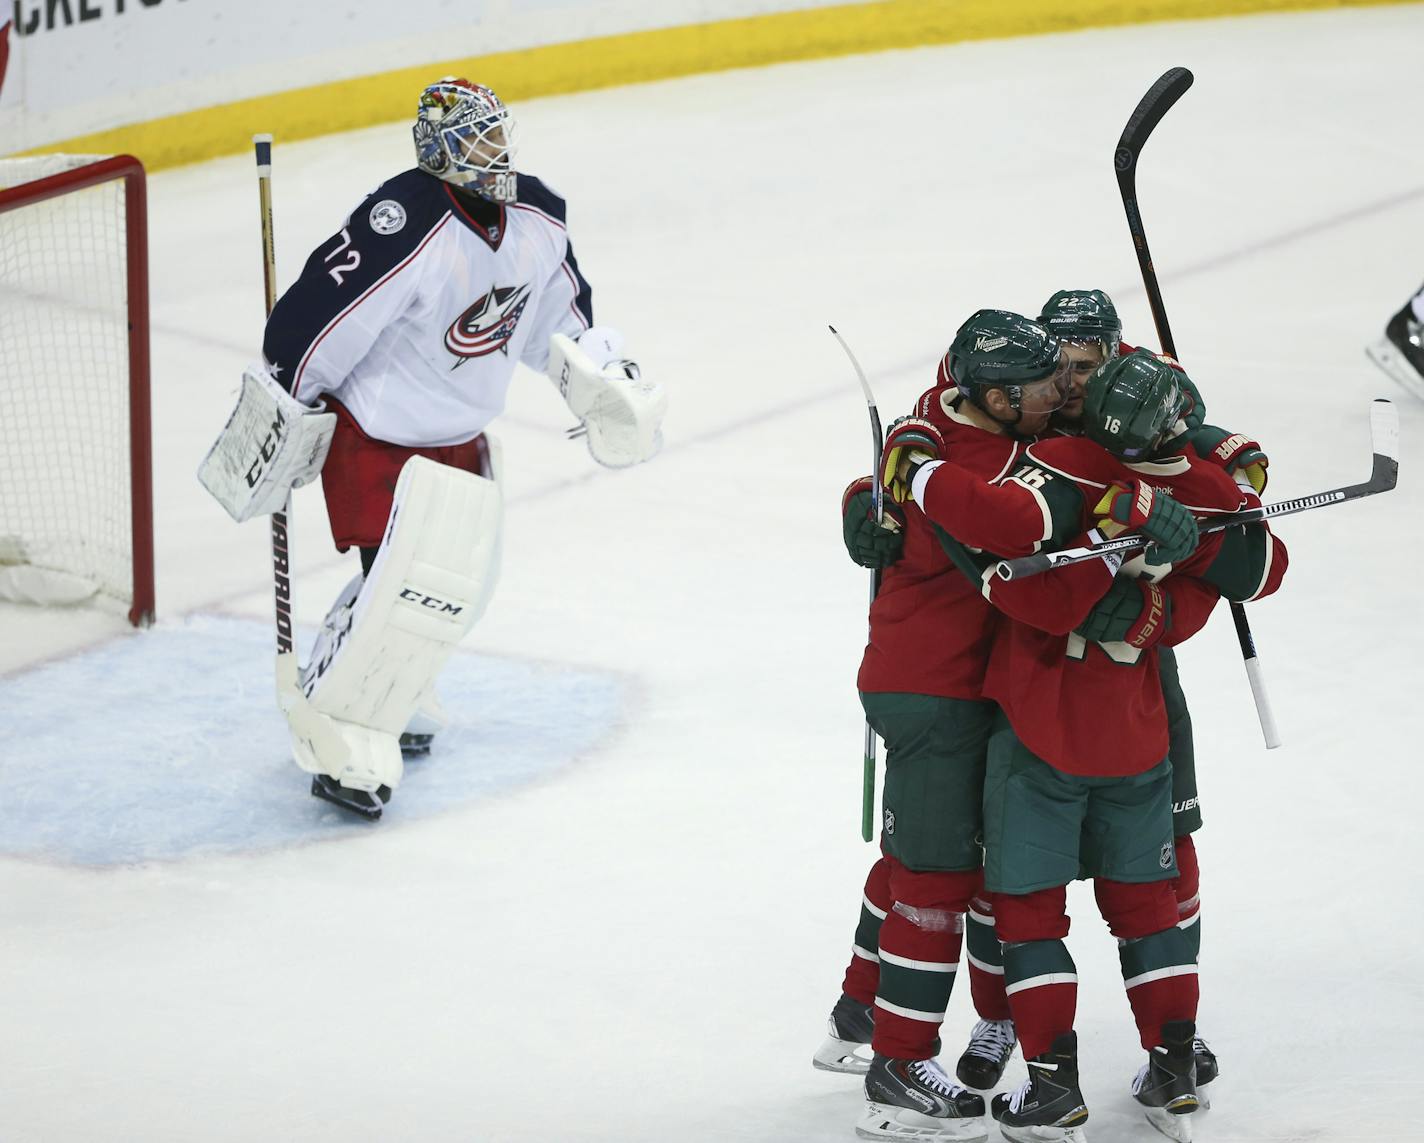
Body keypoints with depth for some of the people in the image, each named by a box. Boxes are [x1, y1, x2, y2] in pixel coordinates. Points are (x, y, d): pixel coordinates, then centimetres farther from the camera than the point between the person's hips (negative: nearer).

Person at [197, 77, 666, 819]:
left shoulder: (537, 220, -5)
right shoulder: (404, 226, -30)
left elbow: (556, 307, 16)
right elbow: (316, 319, -27)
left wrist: (595, 375, 12)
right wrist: (281, 411, -21)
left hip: (459, 432, 8)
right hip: (373, 430, -8)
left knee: (461, 578, 16)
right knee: (407, 583, -18)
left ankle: (392, 693, 38)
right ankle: (338, 743, -7)